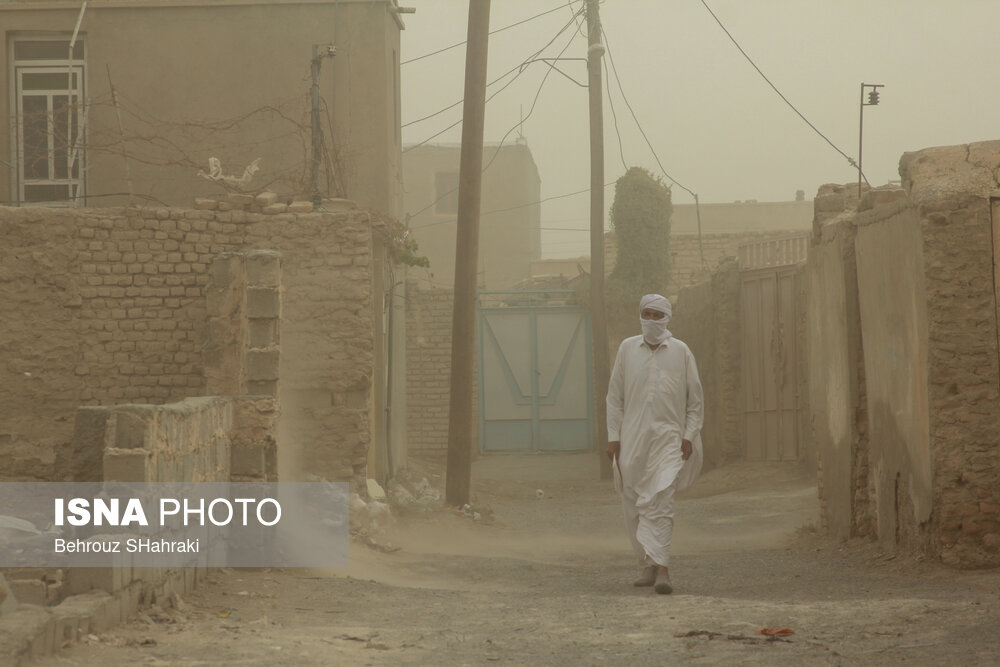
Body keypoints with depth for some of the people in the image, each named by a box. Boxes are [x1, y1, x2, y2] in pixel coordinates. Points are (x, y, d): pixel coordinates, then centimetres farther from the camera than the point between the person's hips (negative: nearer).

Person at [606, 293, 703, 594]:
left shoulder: (681, 352, 5)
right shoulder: (628, 348, 8)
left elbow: (695, 399, 9)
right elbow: (614, 396, 9)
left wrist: (689, 435, -1)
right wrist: (613, 437, 3)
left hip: (668, 437, -2)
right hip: (632, 437, 3)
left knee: (659, 502, -15)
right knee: (634, 506, 5)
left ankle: (661, 568, -21)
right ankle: (648, 566, 17)